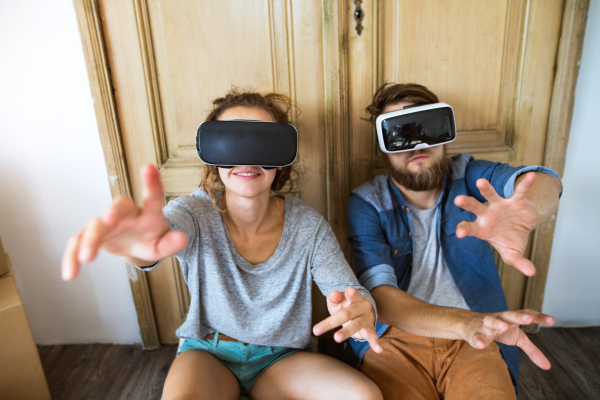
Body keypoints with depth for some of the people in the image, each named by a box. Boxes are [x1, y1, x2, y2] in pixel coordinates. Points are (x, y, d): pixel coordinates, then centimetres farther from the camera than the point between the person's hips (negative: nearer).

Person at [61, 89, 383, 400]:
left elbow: (350, 290, -14)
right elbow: (174, 224, -39)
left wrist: (360, 309, -39)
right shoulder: (197, 212, -17)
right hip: (207, 351, -1)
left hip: (280, 357, 2)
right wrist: (143, 246, -65)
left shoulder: (308, 225, -13)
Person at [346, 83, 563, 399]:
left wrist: (525, 209, -43)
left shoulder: (469, 178, 1)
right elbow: (378, 295, -16)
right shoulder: (366, 203, -6)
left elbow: (544, 181, -18)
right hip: (396, 337, -1)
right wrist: (464, 323, -32)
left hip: (477, 338, 2)